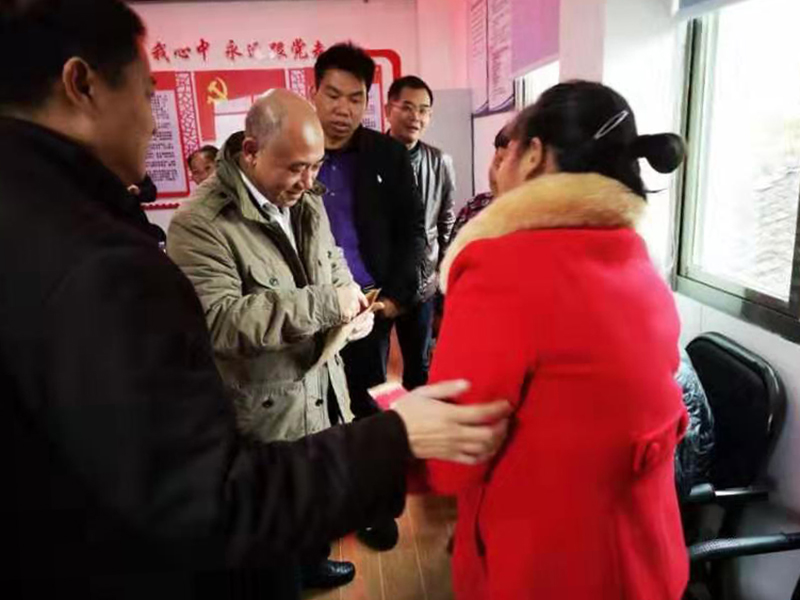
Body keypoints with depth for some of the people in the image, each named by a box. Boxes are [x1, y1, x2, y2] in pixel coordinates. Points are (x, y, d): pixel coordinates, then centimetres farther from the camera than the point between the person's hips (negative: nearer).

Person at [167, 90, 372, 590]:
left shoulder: (307, 201, 3)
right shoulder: (200, 223, -22)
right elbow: (217, 320, -30)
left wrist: (348, 297, -6)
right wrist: (323, 304, -32)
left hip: (322, 389, 8)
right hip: (267, 412, -7)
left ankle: (313, 562, 54)